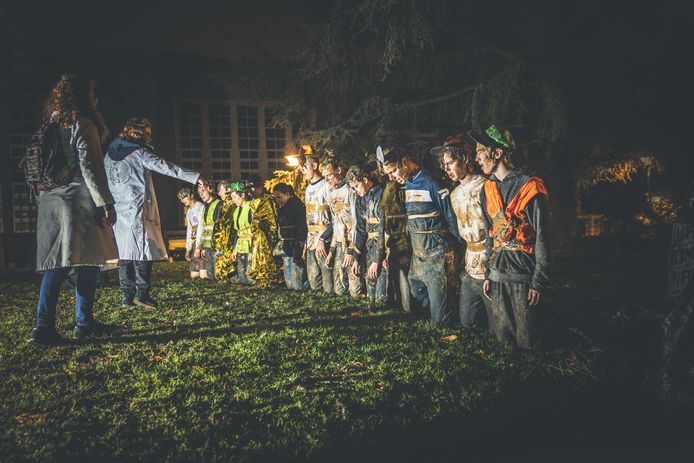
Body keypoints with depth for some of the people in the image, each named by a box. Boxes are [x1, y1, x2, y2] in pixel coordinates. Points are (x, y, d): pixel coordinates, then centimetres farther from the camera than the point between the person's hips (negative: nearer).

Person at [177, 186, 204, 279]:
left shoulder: (201, 207, -6)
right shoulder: (188, 212, 21)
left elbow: (201, 227, -11)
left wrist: (198, 247, -15)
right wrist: (188, 249, 16)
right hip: (194, 242, 8)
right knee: (193, 275, 1)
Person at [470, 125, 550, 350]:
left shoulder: (530, 187, -9)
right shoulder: (487, 190, 11)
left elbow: (542, 238, -9)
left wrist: (538, 282, -12)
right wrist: (488, 274, 13)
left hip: (523, 275, -6)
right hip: (497, 275, 6)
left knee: (525, 339, 2)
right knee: (501, 334, 13)